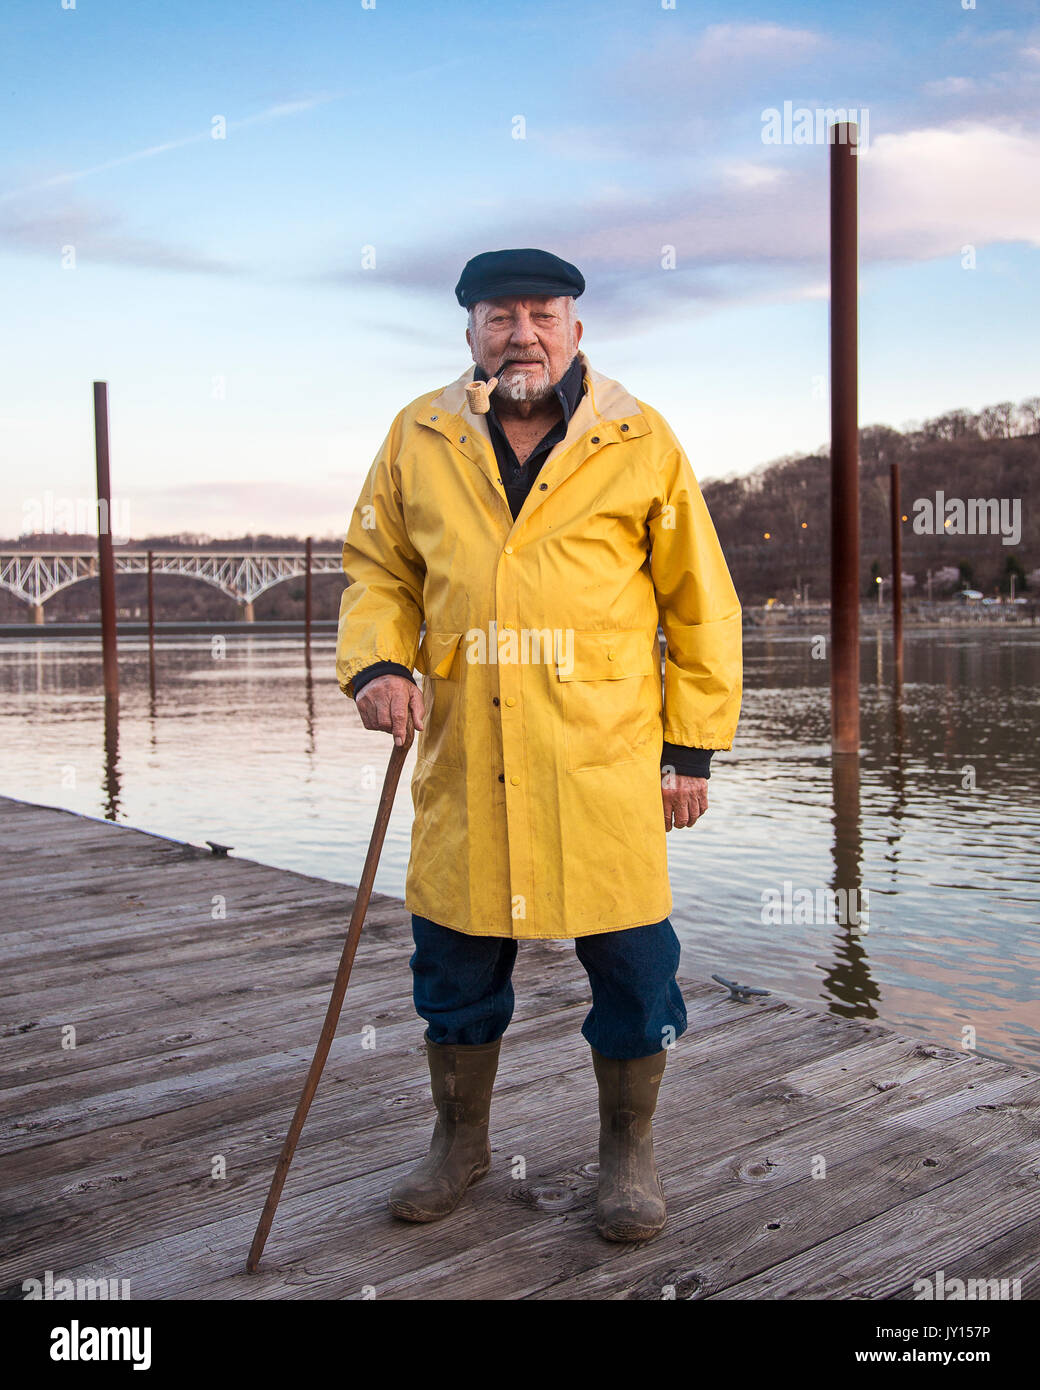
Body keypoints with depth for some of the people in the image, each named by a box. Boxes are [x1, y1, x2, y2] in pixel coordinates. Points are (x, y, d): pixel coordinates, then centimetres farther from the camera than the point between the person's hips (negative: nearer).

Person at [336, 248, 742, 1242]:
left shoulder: (639, 442, 0)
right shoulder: (418, 440, 6)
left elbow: (699, 604, 3)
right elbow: (378, 570, 14)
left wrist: (693, 747, 0)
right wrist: (376, 662, -6)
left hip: (607, 759, -2)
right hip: (463, 762, 2)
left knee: (630, 963, 6)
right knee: (455, 961, 13)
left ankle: (628, 1151, 30)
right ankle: (459, 1141, 37)